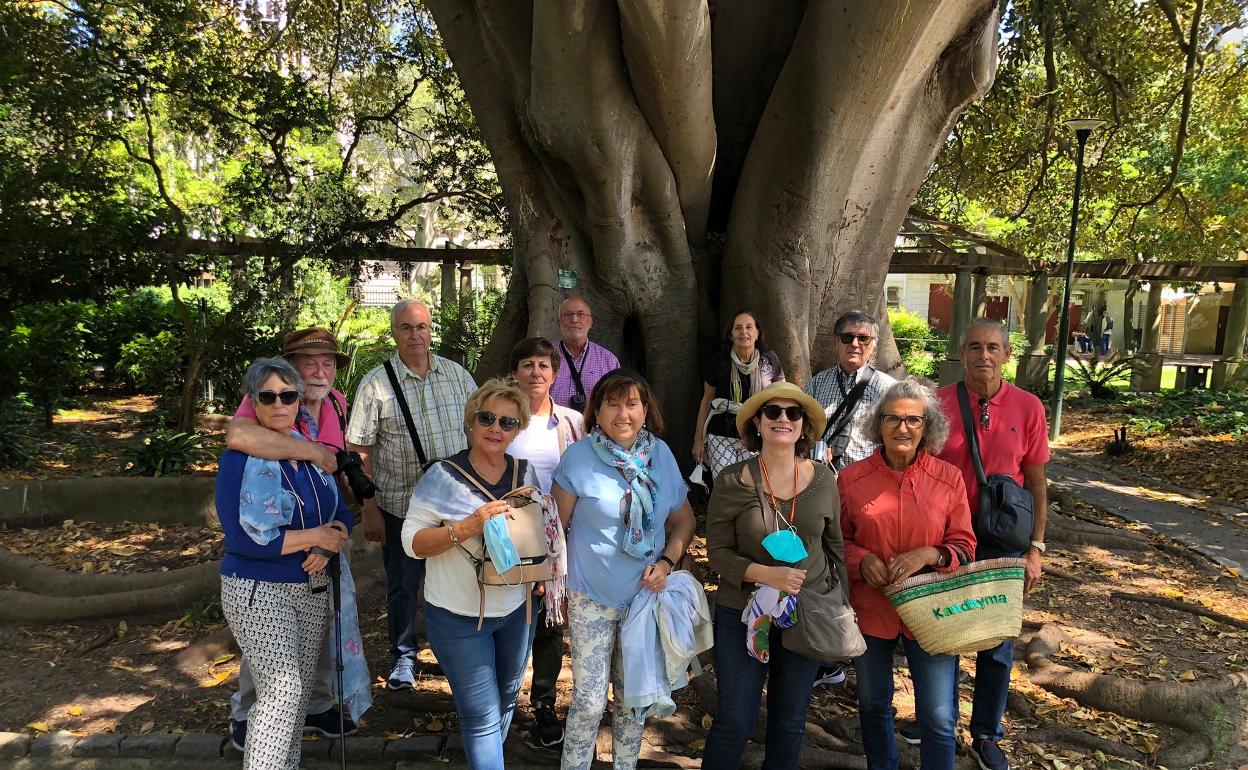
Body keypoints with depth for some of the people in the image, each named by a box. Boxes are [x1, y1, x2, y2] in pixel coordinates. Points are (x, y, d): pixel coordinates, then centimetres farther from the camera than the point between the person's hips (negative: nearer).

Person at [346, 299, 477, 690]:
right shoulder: (375, 384, -8)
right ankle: (404, 657, 35)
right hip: (400, 506, -2)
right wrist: (370, 509, -9)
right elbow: (360, 451, -7)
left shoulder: (457, 374, 1)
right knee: (403, 585, 13)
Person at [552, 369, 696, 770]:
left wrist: (667, 562, -7)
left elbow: (683, 519, 8)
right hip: (592, 597, -3)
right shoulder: (578, 457, -11)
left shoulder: (661, 454, -1)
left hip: (647, 594, 4)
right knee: (590, 701, 0)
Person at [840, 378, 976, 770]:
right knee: (873, 705, 21)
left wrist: (929, 554, -20)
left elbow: (964, 545, -1)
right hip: (871, 609, 1)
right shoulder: (852, 478, -7)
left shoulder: (949, 478, -7)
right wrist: (861, 560, -17)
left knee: (939, 718, 6)